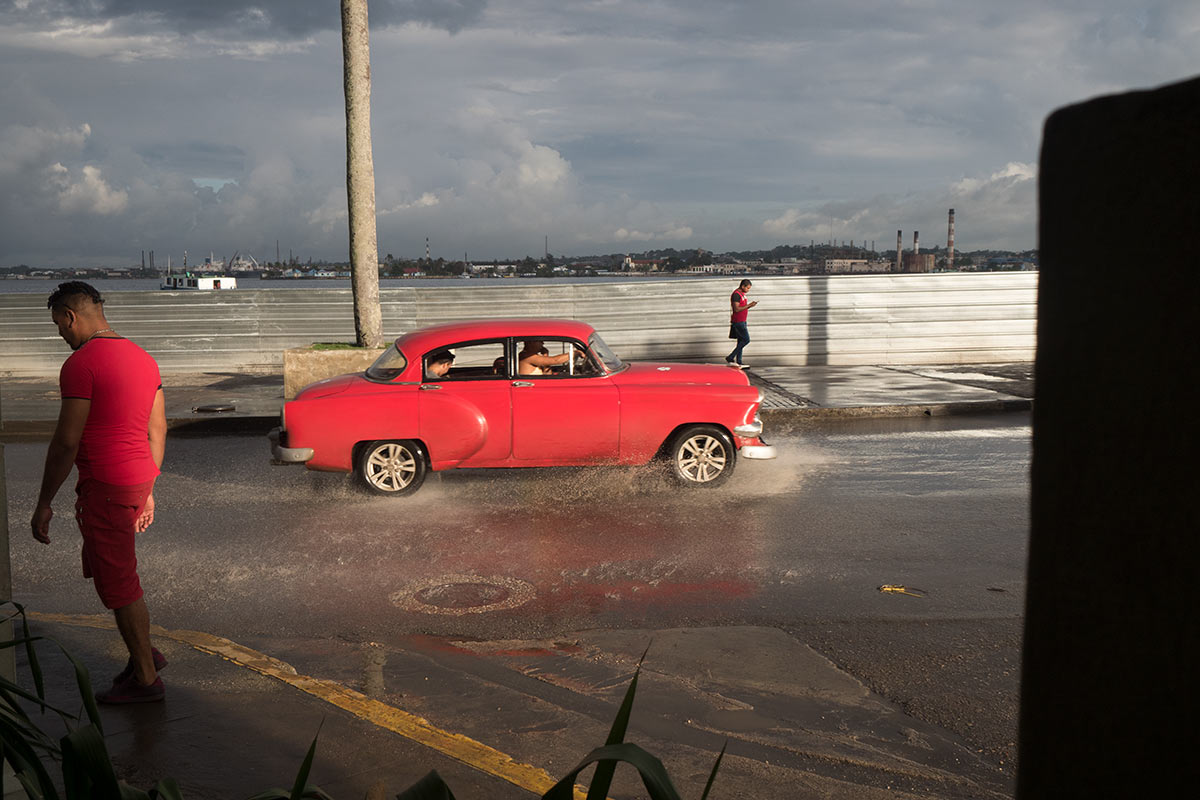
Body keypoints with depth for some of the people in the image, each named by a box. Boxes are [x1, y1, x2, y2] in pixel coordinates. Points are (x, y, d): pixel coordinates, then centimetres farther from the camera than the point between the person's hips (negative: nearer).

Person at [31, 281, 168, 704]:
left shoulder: (81, 363, -15)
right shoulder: (142, 357, 11)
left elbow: (67, 441, -16)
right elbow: (157, 430, 15)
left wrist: (44, 502, -8)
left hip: (105, 487, -9)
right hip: (138, 479, 9)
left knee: (118, 583, 3)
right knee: (101, 567, 23)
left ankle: (145, 679, 15)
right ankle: (144, 652, 28)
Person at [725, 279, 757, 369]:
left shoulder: (742, 294, 15)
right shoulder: (736, 294, -16)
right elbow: (736, 309, -23)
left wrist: (750, 305, 5)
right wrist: (748, 306, -20)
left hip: (742, 321, 10)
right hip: (738, 322, -10)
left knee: (741, 341, 9)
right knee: (746, 340, -10)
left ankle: (738, 363, 11)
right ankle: (730, 358, -7)